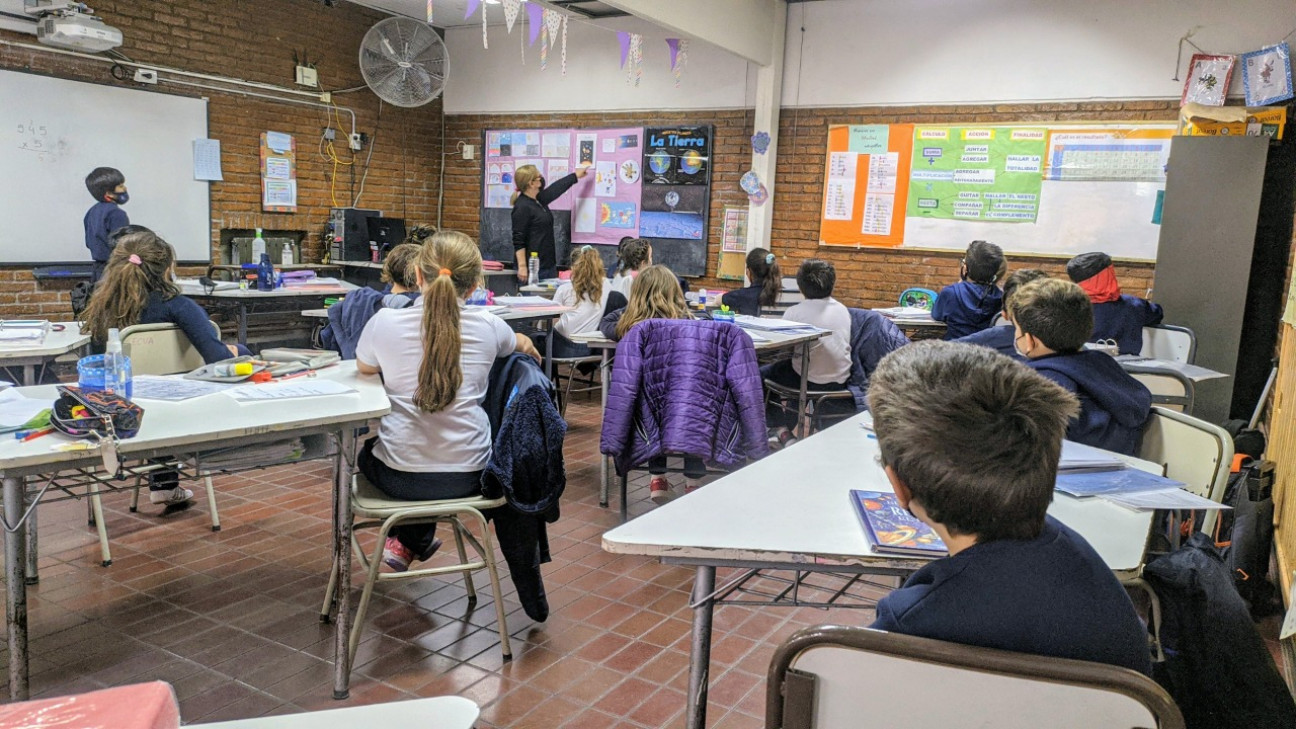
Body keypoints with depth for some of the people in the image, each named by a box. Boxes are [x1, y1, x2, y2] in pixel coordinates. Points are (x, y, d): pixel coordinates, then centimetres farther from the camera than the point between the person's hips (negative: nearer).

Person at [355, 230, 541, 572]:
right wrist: (527, 346, 43)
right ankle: (412, 542, 40)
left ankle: (407, 541, 36)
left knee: (368, 450, 35)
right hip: (469, 475, 1)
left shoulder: (385, 323, -11)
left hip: (400, 476, -1)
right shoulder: (487, 326, -6)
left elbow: (364, 368, 12)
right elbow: (519, 344, 19)